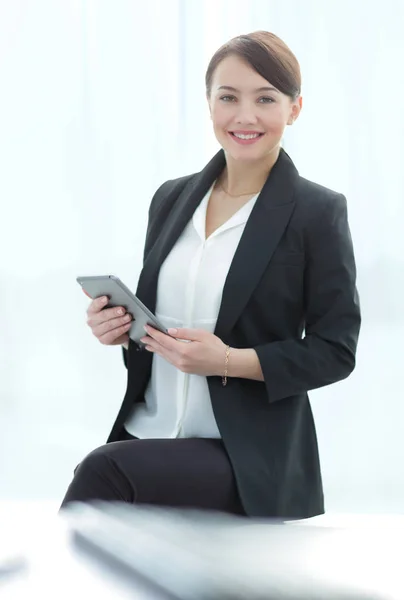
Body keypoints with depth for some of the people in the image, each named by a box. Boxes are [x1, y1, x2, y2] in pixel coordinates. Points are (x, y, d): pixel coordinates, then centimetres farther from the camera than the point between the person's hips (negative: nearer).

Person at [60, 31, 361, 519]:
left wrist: (229, 361, -19)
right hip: (148, 438, 5)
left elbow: (335, 350, -6)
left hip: (248, 460, -5)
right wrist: (118, 325, -4)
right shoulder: (172, 198, 10)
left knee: (104, 471, -27)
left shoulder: (318, 213, -6)